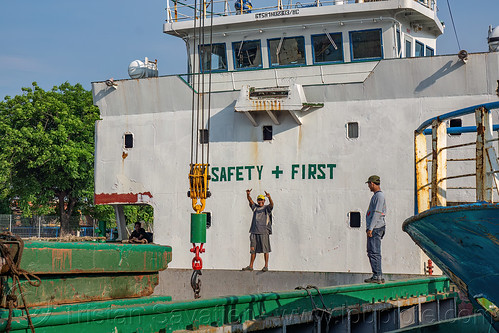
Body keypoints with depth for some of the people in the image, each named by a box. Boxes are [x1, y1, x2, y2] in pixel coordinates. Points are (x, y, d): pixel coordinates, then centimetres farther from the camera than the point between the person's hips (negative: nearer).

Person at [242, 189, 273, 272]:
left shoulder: (267, 208, 5)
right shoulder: (255, 207, 17)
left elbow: (271, 204, -14)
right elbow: (250, 200, 6)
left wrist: (269, 197, -35)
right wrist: (248, 194, -15)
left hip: (264, 232, -4)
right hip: (254, 231, 4)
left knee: (265, 249, -4)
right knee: (253, 249, 6)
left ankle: (266, 266, 0)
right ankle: (251, 266, 10)